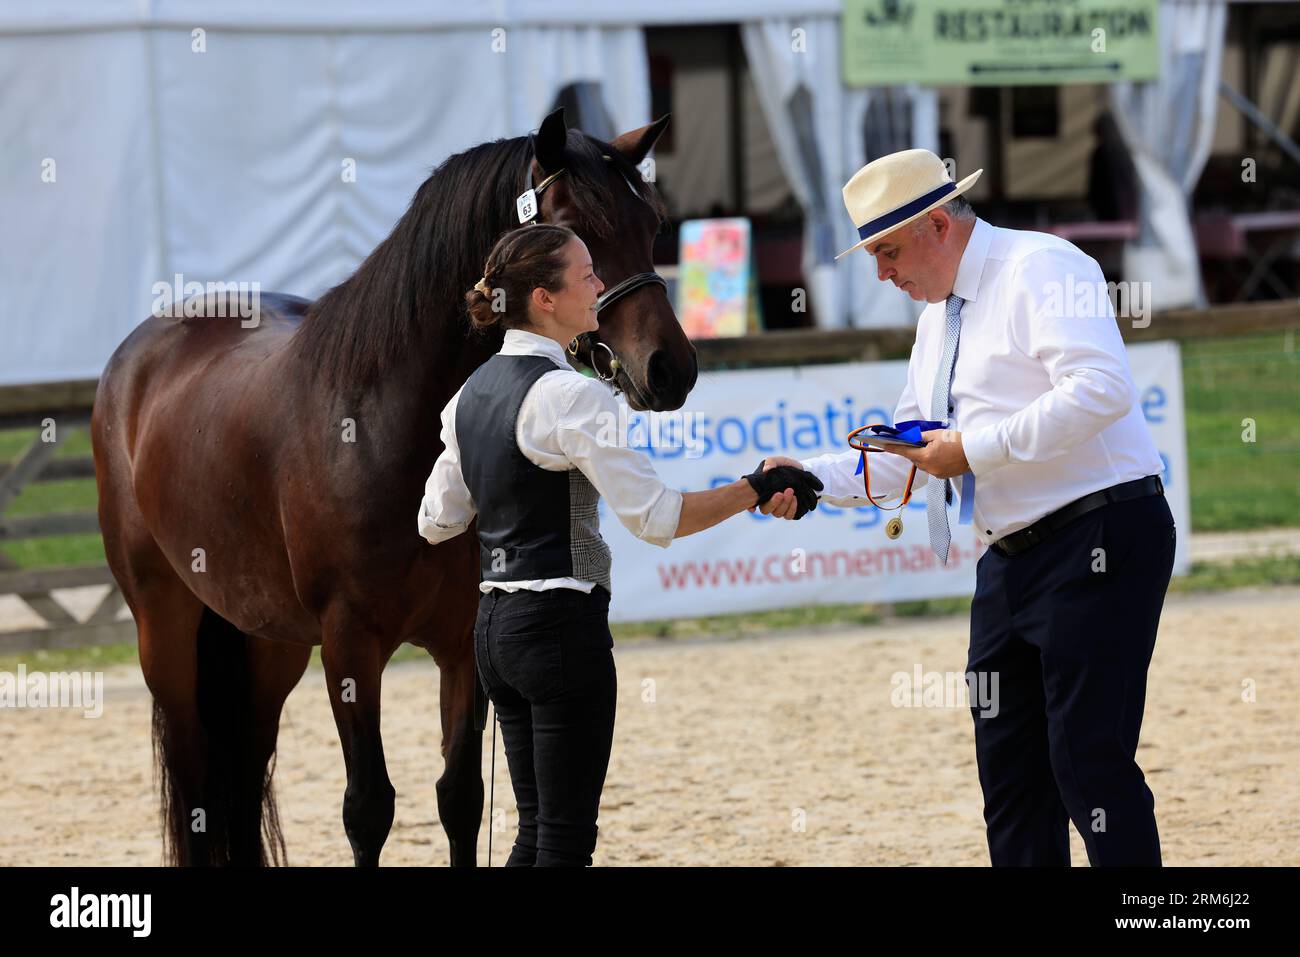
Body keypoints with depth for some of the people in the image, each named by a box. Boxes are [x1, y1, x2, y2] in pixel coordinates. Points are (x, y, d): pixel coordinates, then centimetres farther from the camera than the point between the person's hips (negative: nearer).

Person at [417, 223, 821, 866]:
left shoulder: (472, 393, 10)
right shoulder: (570, 395, -16)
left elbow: (438, 522, 19)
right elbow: (655, 517, -20)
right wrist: (755, 491, -14)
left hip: (495, 621, 9)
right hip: (562, 621, -9)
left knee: (537, 830, 13)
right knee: (566, 837, -4)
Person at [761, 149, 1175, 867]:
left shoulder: (1040, 268, -10)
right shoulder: (938, 314, 20)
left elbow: (1101, 390, -24)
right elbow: (905, 455, 24)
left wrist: (977, 449, -20)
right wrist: (812, 479, 8)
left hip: (1098, 536, -10)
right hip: (1011, 558, 10)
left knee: (1090, 759, -13)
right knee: (1007, 762, 9)